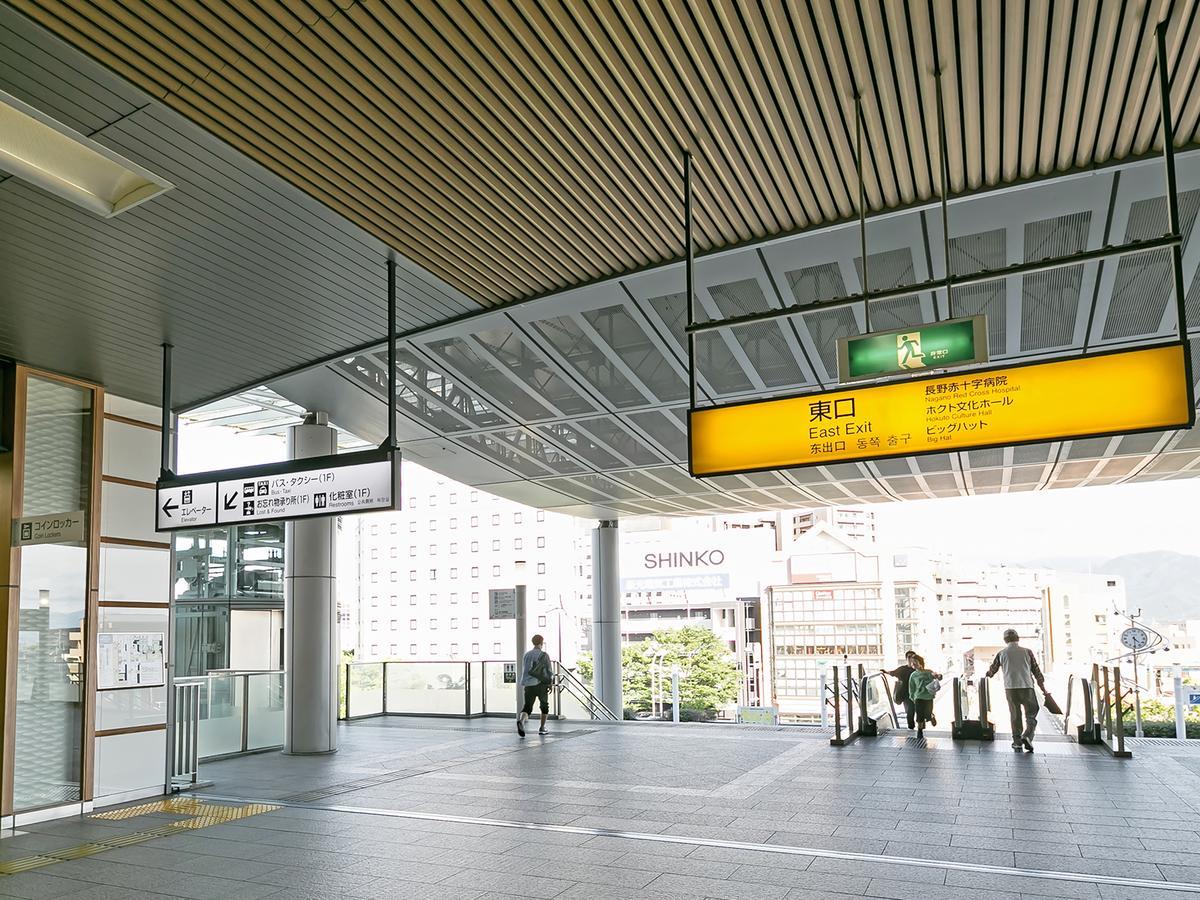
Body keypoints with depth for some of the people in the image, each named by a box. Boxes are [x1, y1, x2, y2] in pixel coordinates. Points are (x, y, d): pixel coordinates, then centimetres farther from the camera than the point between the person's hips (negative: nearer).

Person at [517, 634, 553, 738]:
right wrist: (550, 683, 10)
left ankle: (521, 720, -30)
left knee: (527, 707, 1)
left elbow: (524, 671, 14)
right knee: (544, 706, 19)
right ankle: (542, 728, 20)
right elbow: (550, 671, -3)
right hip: (541, 684, -2)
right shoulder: (544, 655, -3)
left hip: (528, 685, 2)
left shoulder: (526, 655, 8)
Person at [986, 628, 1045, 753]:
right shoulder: (1027, 651, 5)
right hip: (1027, 687, -1)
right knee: (1031, 714, 6)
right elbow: (1036, 670, 7)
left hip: (1010, 688, 1)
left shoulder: (1002, 653, 7)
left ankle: (1017, 742, 8)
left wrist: (987, 675, 35)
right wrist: (1042, 687, 14)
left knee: (1015, 715, 10)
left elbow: (992, 670, 15)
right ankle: (1027, 736, -16)